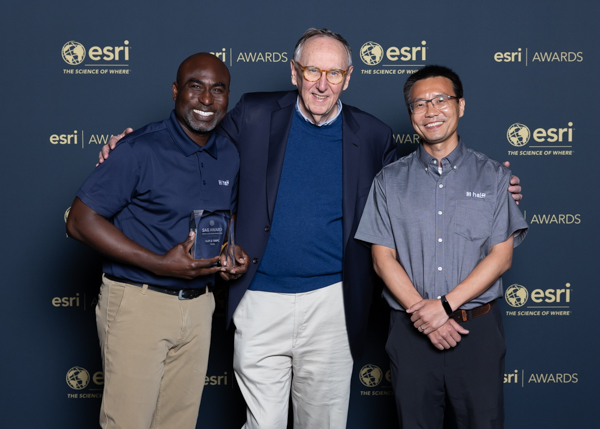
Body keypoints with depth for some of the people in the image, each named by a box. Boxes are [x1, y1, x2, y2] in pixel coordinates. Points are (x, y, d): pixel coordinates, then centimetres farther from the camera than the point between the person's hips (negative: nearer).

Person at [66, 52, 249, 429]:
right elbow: (81, 221, -15)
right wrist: (159, 264, -22)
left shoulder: (230, 156, 8)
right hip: (138, 302, -6)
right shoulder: (142, 149, -13)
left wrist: (237, 251, 0)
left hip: (198, 305, 6)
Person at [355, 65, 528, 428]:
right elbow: (383, 258, 1)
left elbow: (501, 257, -2)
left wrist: (445, 305, -13)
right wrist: (422, 312, -12)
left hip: (477, 329, -1)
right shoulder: (390, 181, 6)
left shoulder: (493, 176, 4)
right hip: (411, 330, 1)